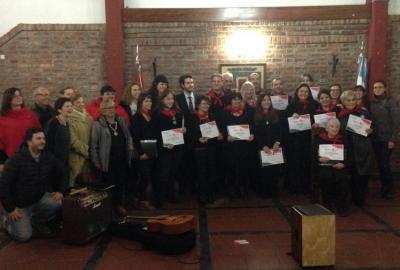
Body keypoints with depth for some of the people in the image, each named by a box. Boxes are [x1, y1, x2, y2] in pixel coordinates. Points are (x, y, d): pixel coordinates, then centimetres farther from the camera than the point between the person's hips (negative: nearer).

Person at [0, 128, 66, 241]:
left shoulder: (49, 158, -4)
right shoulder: (16, 160, -19)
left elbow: (61, 176, 8)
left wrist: (60, 192, -9)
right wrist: (11, 209, -16)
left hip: (40, 198, 4)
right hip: (19, 204, -4)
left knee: (58, 203, -25)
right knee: (24, 236, -14)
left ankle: (37, 221, 5)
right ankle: (9, 221, 20)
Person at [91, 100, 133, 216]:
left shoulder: (121, 121, 10)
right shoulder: (98, 125, -9)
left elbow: (128, 136, 23)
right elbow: (93, 145, -10)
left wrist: (130, 145, 5)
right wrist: (97, 162, -11)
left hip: (123, 159, 5)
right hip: (108, 161, -5)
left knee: (121, 183, 13)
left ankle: (119, 205, 28)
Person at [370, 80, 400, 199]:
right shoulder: (371, 103, 7)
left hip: (387, 139, -4)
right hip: (375, 139, 4)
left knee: (385, 164, -5)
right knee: (380, 164, 10)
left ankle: (390, 189, 12)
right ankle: (384, 187, 23)